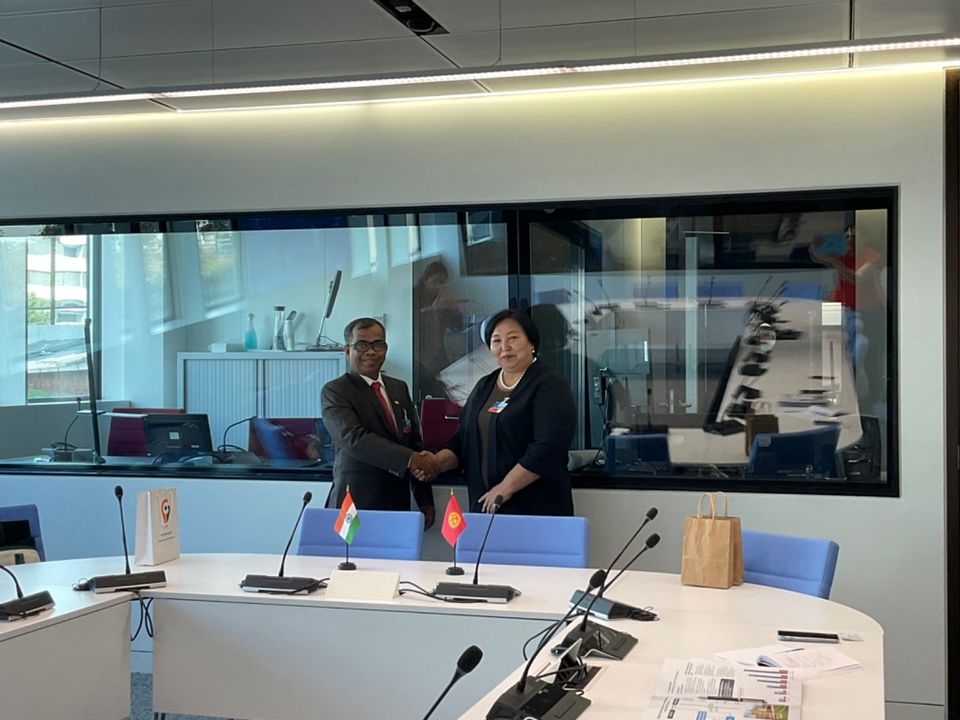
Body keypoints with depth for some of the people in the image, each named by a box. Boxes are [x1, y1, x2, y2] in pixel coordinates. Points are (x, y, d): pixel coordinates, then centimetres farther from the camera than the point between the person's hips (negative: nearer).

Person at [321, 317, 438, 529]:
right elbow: (354, 439, -20)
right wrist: (409, 459, -28)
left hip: (398, 503, 5)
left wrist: (426, 501, 13)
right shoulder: (334, 392, -5)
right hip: (355, 506, -5)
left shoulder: (399, 388, 14)